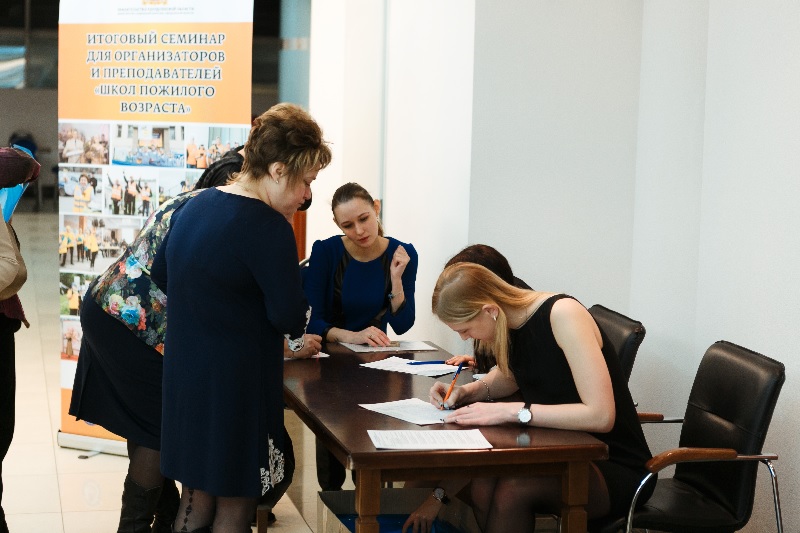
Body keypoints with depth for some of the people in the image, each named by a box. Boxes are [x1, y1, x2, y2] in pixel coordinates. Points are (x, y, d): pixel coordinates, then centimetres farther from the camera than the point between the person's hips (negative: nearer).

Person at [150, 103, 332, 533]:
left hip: (183, 373, 8)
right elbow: (290, 318, -18)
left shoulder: (195, 206, 8)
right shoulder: (267, 227, -19)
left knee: (196, 497, 18)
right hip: (235, 382, -8)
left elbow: (161, 274, 21)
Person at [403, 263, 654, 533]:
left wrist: (511, 411, -26)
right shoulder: (511, 322, 2)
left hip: (616, 469, -6)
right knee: (481, 484, -24)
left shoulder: (563, 314, -19)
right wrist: (468, 391, 5)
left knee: (513, 488, -30)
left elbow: (601, 416, -26)